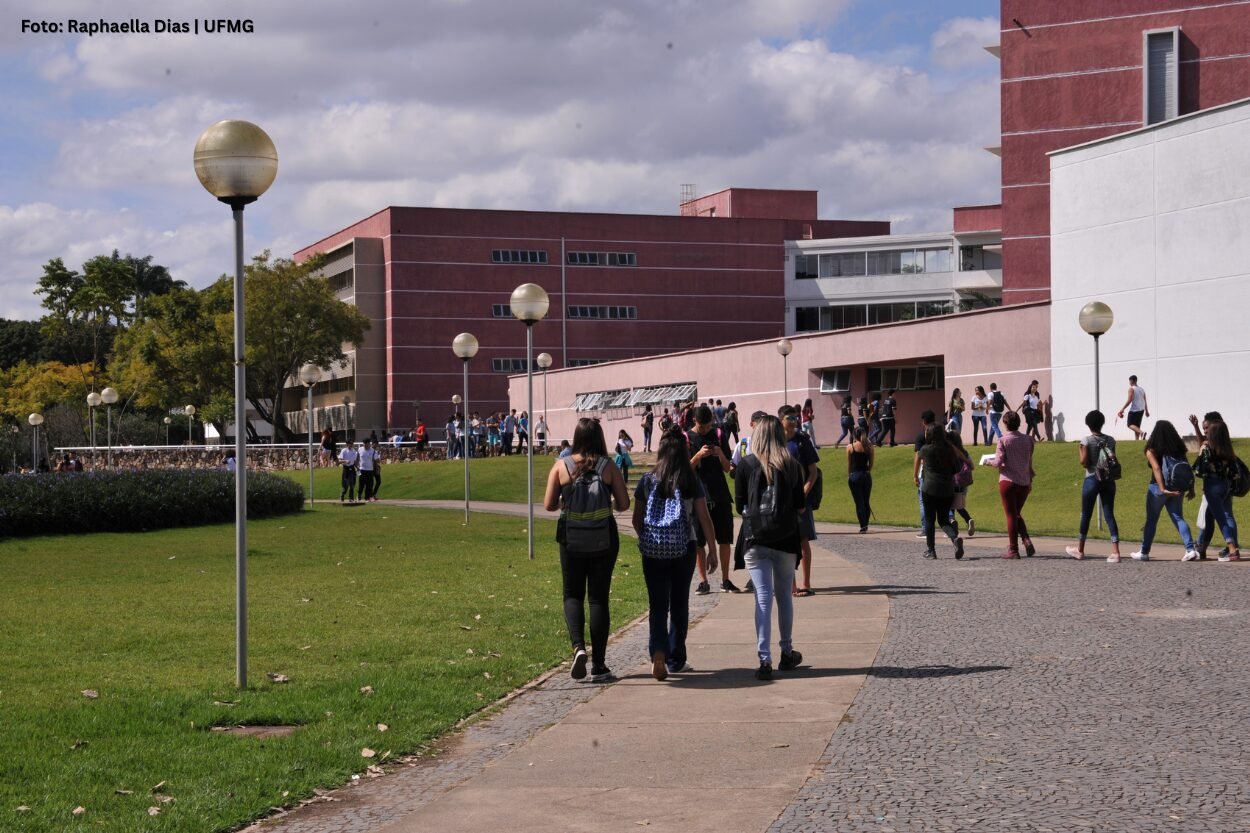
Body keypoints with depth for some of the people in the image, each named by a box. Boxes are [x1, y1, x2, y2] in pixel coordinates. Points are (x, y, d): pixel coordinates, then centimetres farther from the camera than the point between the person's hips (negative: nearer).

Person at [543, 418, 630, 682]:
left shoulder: (561, 466, -5)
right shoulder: (607, 466, -5)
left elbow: (549, 505, -4)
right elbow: (624, 504, -4)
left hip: (572, 540, 0)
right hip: (604, 539, 0)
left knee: (573, 595, 13)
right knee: (599, 598, 7)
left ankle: (578, 647, -12)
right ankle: (598, 665, 8)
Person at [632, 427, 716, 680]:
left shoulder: (648, 480, 0)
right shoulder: (692, 482, -2)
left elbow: (637, 520, 4)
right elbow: (704, 519, -3)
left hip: (653, 550, 0)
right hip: (684, 549, 0)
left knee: (658, 605, 3)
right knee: (679, 604, 13)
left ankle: (658, 651, -21)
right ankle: (675, 660, 19)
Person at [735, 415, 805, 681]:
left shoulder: (746, 464, -2)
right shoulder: (792, 465, 1)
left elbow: (739, 505, 3)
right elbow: (801, 507, 4)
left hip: (756, 538, -1)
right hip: (785, 538, 1)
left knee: (763, 597, -3)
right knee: (783, 595, 15)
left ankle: (765, 660, -10)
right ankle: (787, 653, 27)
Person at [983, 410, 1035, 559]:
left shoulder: (1003, 440, -9)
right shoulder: (1027, 439, 4)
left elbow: (999, 462, -13)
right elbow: (1030, 461, 9)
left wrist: (989, 461, 8)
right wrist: (1030, 481, 17)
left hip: (1008, 481, -4)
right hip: (1024, 483, 4)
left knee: (1011, 515, 2)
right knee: (1017, 514, 19)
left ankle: (1013, 550, 3)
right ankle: (1027, 540, -2)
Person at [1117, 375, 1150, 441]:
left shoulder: (1131, 389, -9)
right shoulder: (1141, 389, 13)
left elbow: (1129, 400, -18)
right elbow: (1145, 401, 15)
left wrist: (1122, 409, -16)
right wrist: (1146, 411, 21)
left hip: (1134, 410, -7)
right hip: (1141, 410, 7)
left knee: (1130, 425, -4)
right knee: (1137, 425, 14)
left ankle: (1141, 432, -28)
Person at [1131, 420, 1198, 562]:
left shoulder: (1152, 451, -6)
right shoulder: (1180, 448, 6)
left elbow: (1156, 469, -18)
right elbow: (1188, 469, 1)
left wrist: (1163, 489, -25)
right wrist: (1191, 489, 2)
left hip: (1158, 488, -3)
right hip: (1177, 489, 3)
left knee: (1151, 520, 7)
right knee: (1178, 518, 7)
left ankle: (1144, 552, 14)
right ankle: (1190, 549, -9)